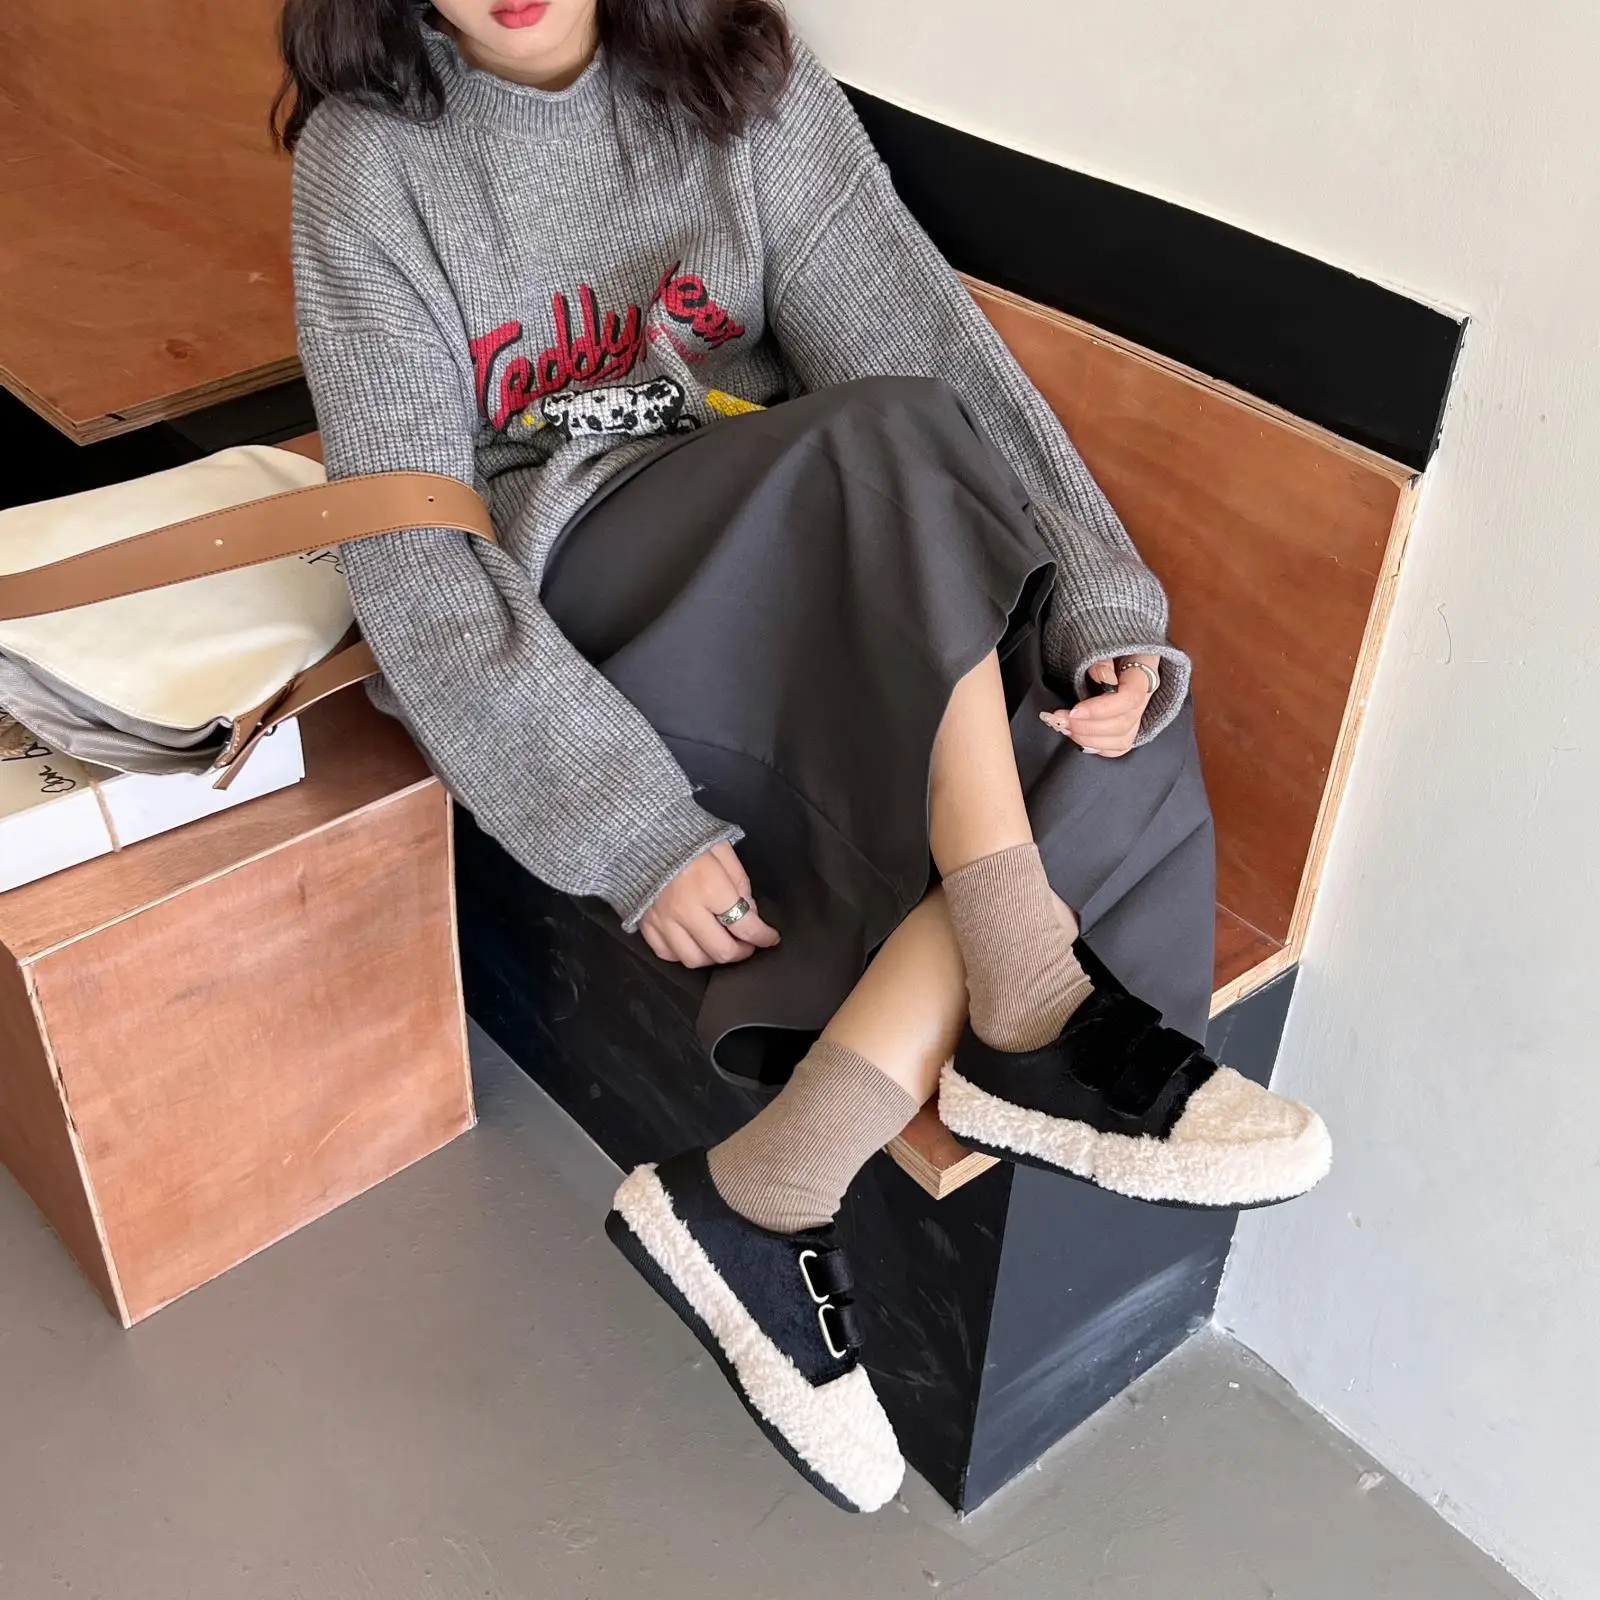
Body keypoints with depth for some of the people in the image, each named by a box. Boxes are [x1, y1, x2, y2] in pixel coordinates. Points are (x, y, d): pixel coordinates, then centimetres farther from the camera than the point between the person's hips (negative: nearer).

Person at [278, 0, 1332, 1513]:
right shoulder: (372, 159, -6)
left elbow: (929, 341, -8)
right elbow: (411, 554, -13)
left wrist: (1098, 609, -23)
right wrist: (634, 827, -23)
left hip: (841, 585, 4)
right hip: (558, 604, -4)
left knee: (1105, 730, -22)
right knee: (893, 455, -30)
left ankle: (757, 1195, -24)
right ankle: (1034, 1006, -24)